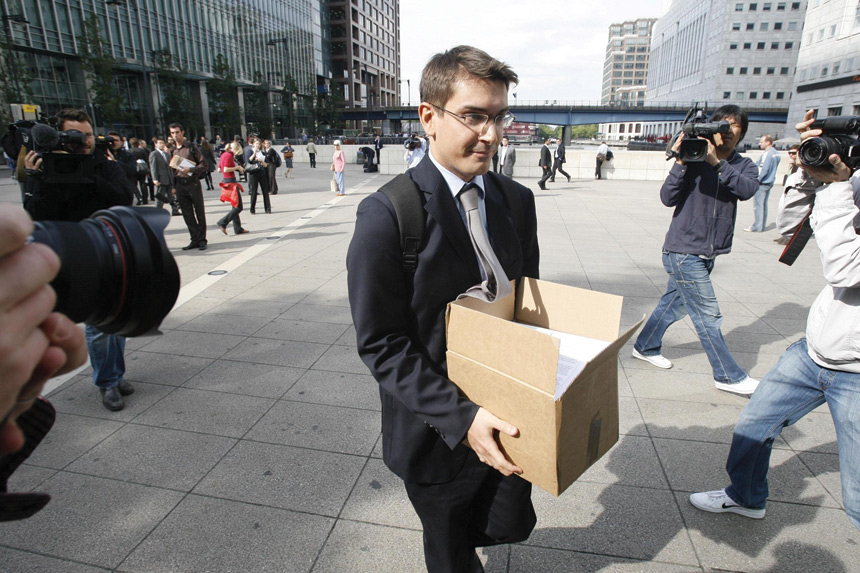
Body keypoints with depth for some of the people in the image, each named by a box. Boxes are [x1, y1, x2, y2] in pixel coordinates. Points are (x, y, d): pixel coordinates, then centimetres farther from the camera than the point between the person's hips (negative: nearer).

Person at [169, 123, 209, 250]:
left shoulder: (192, 147, -2)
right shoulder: (172, 149, 11)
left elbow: (204, 165, -4)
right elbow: (172, 168, 15)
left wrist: (190, 169, -17)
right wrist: (173, 186, 10)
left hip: (193, 183, -4)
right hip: (180, 185, 4)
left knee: (199, 213, 1)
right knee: (187, 215, 6)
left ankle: (202, 240, 9)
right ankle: (194, 240, 14)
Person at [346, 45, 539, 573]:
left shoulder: (517, 201, -1)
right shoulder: (387, 214, -20)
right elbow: (381, 345, -19)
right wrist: (460, 416, -26)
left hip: (508, 420, 5)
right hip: (438, 432, -4)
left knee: (512, 526, 24)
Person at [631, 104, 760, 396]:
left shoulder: (744, 165, 6)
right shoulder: (694, 159, -7)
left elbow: (747, 189, -17)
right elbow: (668, 198, -16)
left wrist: (717, 163, -27)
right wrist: (681, 162, -25)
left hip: (708, 253, 6)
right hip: (684, 251, -6)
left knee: (674, 304, 18)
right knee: (708, 316, 0)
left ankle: (645, 347, 36)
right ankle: (729, 376, 15)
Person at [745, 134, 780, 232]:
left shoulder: (768, 154, -17)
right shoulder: (776, 153, 12)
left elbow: (764, 170, -20)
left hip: (762, 183, -9)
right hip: (769, 182, 9)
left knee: (758, 205, -4)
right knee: (764, 204, 13)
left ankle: (757, 227, -2)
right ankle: (762, 225, 18)